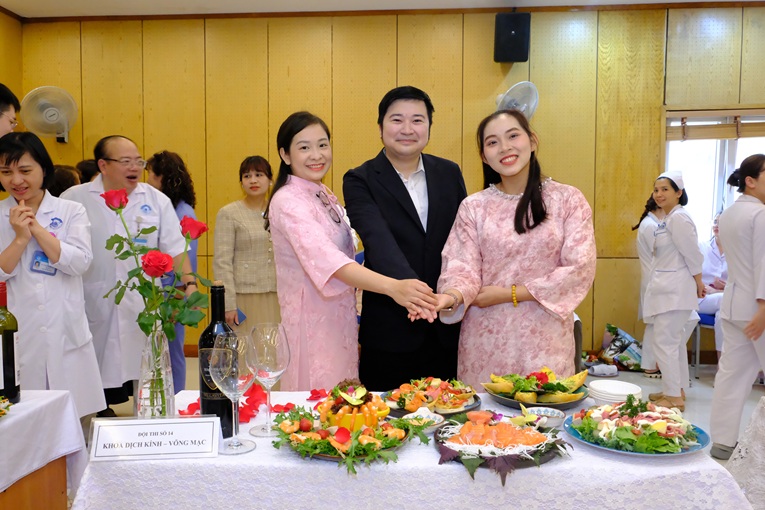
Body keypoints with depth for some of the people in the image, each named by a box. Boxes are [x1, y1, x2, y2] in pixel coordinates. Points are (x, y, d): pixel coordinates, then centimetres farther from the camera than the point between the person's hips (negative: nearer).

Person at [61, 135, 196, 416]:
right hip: (94, 311, -1)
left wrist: (189, 283, -8)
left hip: (143, 308, 1)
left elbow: (175, 248, 5)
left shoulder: (156, 200, 6)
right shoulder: (74, 198, 2)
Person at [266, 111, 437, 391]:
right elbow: (325, 259, -33)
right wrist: (392, 287, -45)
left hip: (341, 318, 8)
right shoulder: (288, 202, -18)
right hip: (313, 323, -8)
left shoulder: (326, 196, 8)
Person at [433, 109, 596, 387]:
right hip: (485, 341, 1)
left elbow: (580, 269, -5)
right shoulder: (473, 207, 3)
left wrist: (509, 294, -9)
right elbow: (462, 268, -3)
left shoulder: (568, 199, 1)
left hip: (545, 341, 0)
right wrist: (452, 296, -26)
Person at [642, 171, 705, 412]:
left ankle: (674, 396, 1)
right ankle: (677, 390, 25)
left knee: (665, 342, -7)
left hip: (675, 290, -10)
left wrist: (698, 284, -5)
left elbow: (693, 255, -14)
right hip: (666, 288, 10)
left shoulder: (678, 218, -16)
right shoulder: (668, 219, 14)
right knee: (674, 342, 15)